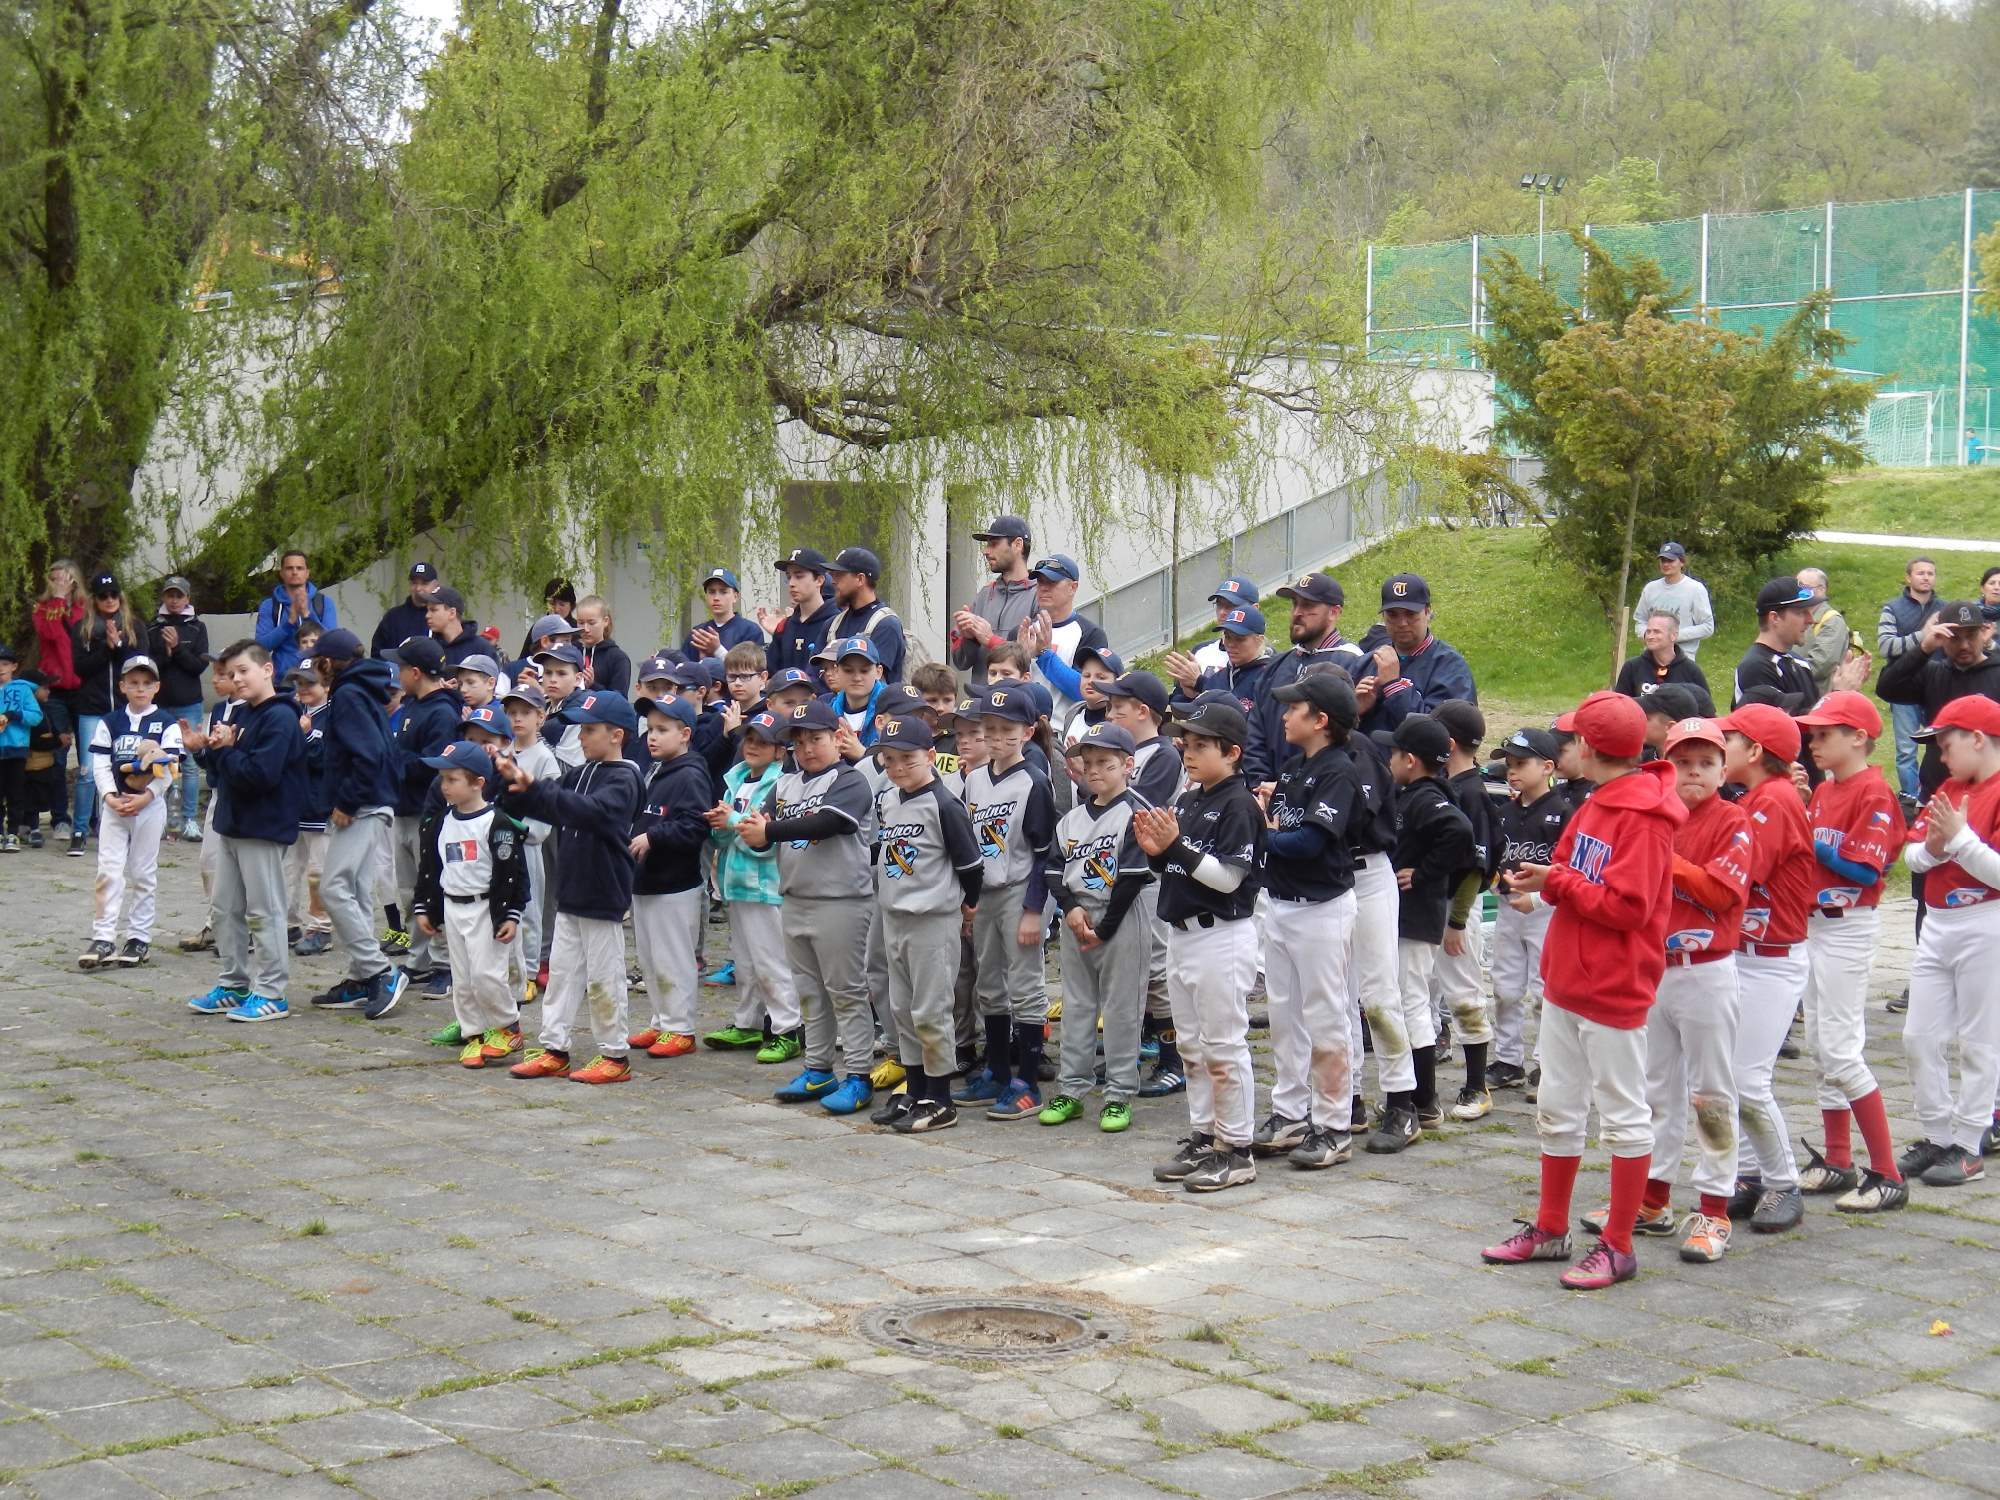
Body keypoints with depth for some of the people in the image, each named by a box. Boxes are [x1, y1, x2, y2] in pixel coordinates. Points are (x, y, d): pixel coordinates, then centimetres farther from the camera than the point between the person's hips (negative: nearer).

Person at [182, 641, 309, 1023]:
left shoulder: (279, 718, -16)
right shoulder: (239, 714, 13)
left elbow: (260, 773, -25)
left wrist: (225, 749, -15)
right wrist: (208, 750, 1)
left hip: (263, 828, -10)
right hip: (232, 823, 10)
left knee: (265, 911, -3)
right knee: (226, 909, 14)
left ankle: (271, 994, 2)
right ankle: (234, 985, 24)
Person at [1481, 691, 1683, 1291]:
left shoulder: (1643, 816, -18)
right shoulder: (1596, 805, 11)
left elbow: (1625, 905, -23)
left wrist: (1557, 880, -15)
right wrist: (1546, 879, -8)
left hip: (1614, 990, -10)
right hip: (1566, 981, 10)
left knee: (1622, 1116, 2)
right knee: (1557, 1108, 16)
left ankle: (1618, 1247, 9)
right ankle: (1550, 1230, 27)